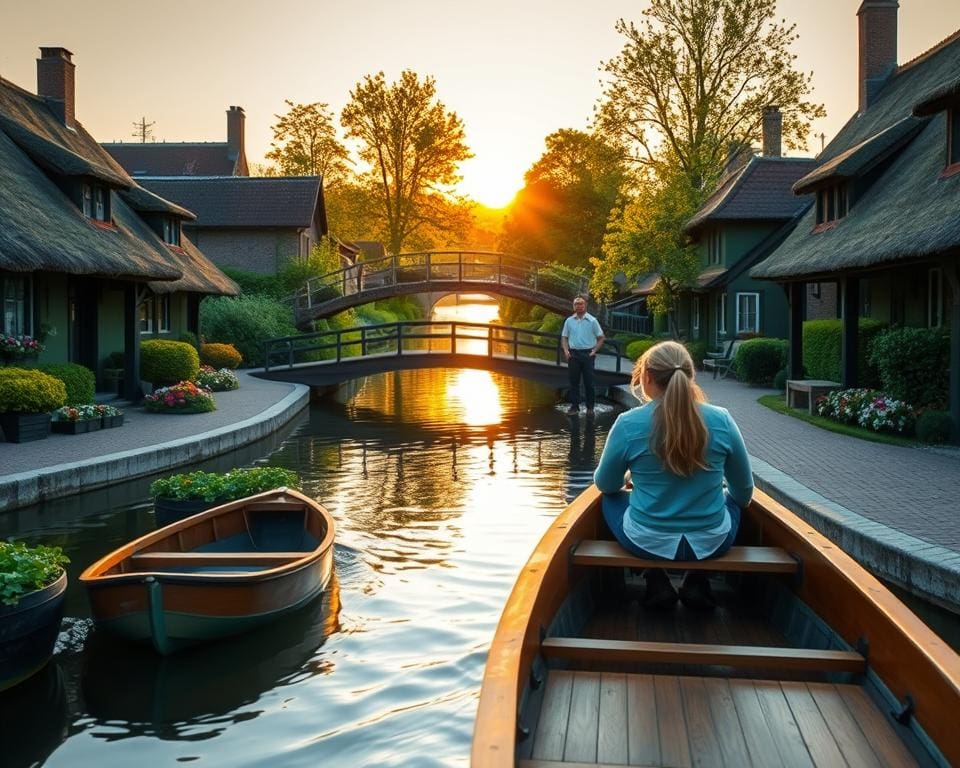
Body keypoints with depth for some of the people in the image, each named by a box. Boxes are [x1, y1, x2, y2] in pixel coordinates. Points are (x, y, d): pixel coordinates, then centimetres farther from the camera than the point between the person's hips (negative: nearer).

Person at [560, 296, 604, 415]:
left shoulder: (592, 320, -1)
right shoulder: (569, 321, 6)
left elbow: (601, 338, 3)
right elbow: (564, 337, 12)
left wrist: (594, 351, -7)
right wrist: (566, 350, -2)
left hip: (587, 354, -2)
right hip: (573, 354, 2)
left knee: (589, 381, 1)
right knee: (574, 381, 5)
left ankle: (590, 407, 11)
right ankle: (574, 406, 12)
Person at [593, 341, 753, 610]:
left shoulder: (628, 424, -14)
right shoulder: (722, 420, -9)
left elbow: (605, 484, 3)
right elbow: (744, 493, 4)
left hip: (648, 544, -1)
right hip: (711, 545, 2)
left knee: (611, 499, 30)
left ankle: (657, 585, 19)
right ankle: (697, 584, 22)